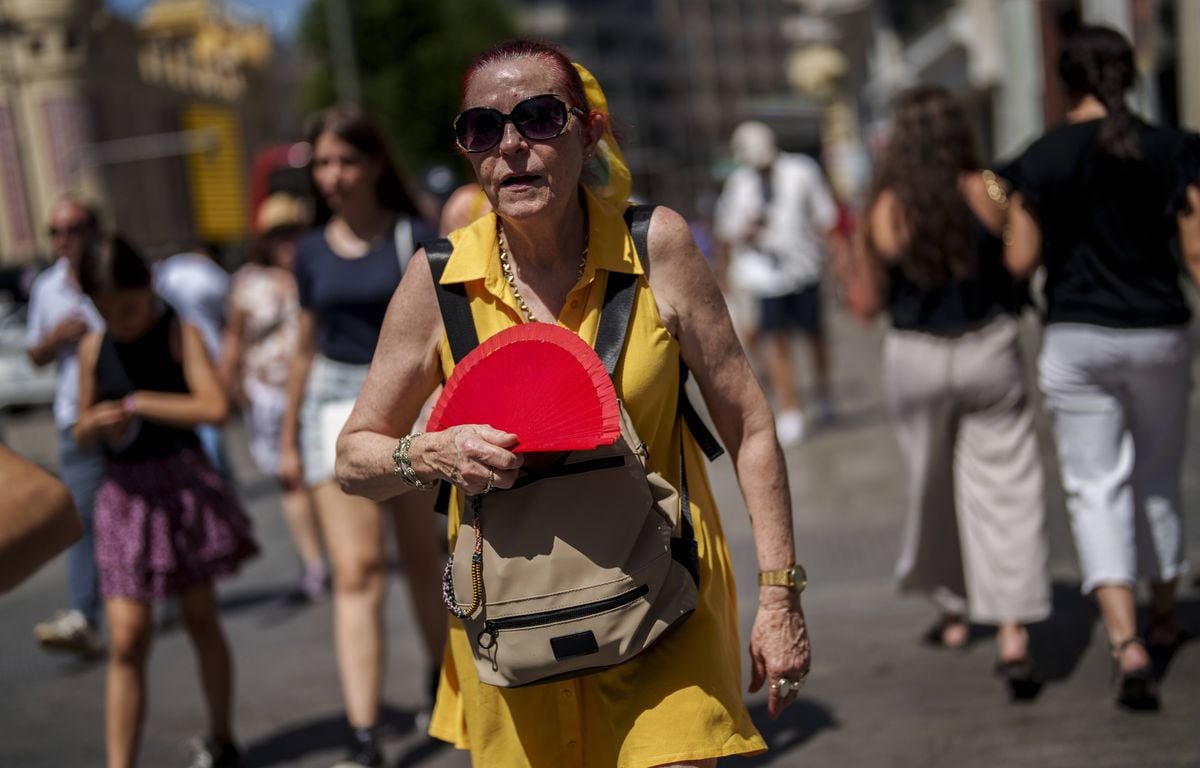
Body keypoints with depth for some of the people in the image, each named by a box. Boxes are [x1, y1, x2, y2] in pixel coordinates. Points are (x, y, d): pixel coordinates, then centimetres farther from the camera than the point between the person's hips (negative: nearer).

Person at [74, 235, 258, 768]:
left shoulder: (179, 333, -9)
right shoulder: (93, 349, 2)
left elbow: (213, 407, -23)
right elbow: (82, 431, 12)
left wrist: (136, 404, -19)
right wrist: (97, 425, -11)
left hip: (184, 484, -2)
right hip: (125, 493, 2)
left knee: (200, 618, 12)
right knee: (126, 639, -5)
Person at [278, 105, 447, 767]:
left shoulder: (411, 237, -3)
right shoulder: (313, 252, 6)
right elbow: (306, 348, 13)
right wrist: (289, 439, 16)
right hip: (337, 402, 1)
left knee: (423, 560, 13)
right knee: (357, 571, -7)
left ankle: (443, 686, 36)